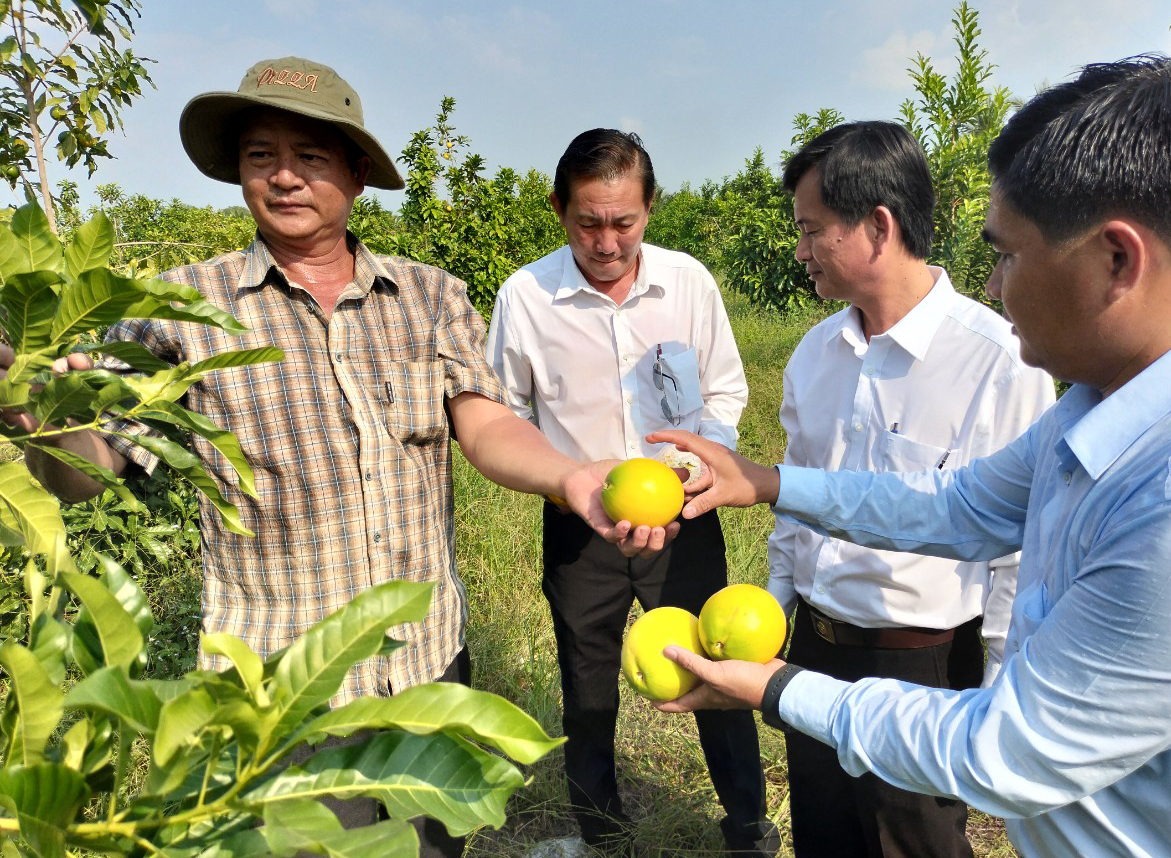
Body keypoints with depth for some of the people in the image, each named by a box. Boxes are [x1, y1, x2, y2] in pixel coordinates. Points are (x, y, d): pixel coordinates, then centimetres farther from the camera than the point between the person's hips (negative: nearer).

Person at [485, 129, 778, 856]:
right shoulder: (525, 295, -10)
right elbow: (506, 413, 2)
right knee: (589, 693, 19)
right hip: (578, 526, 0)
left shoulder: (689, 280, -6)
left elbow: (726, 388, 6)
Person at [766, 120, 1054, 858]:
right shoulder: (817, 351, 0)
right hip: (815, 646, 6)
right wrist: (777, 597, 14)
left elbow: (1020, 548, -16)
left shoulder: (998, 360, -20)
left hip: (925, 666, -6)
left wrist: (998, 705, -10)